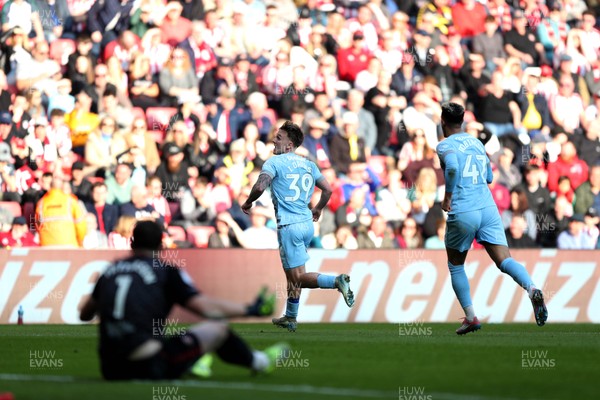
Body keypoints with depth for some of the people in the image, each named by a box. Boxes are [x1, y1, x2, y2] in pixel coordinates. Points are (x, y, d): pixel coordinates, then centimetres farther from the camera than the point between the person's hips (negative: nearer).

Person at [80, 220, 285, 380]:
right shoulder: (165, 271, -1)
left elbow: (85, 314, 21)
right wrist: (250, 311, 11)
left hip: (110, 369, 4)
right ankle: (259, 361, 40)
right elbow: (206, 307, -3)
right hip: (150, 368, -4)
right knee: (218, 329, 13)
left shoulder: (110, 271, 11)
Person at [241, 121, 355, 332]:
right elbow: (327, 189, 13)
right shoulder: (308, 164, 12)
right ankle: (290, 318, 29)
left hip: (289, 226, -7)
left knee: (299, 278, -7)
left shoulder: (274, 162, -7)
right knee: (292, 274, 21)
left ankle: (336, 281, -28)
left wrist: (247, 203, -1)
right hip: (308, 224, 7)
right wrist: (318, 209, 31)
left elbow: (260, 186, -20)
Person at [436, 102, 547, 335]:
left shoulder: (446, 145, -1)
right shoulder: (477, 143, 18)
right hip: (488, 209, 4)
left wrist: (448, 196, -13)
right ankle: (532, 289, -34)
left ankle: (470, 317, 13)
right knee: (504, 261, -6)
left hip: (462, 213, -4)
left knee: (455, 266, 17)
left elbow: (453, 166, -24)